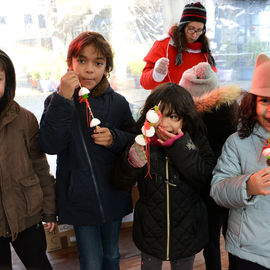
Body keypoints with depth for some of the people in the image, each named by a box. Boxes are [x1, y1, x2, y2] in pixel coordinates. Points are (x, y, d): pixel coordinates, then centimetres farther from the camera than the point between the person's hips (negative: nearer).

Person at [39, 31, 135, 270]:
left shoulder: (118, 103, -3)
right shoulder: (57, 102, -7)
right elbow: (50, 145, -21)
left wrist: (114, 139, -16)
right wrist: (63, 100, -28)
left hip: (113, 195, 2)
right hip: (79, 199, -2)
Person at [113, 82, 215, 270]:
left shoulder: (197, 142, -11)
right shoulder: (142, 142, -12)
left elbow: (207, 178, -24)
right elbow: (121, 184, -12)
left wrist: (179, 146, -29)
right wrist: (132, 161, -33)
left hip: (187, 231, 0)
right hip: (150, 231, 0)